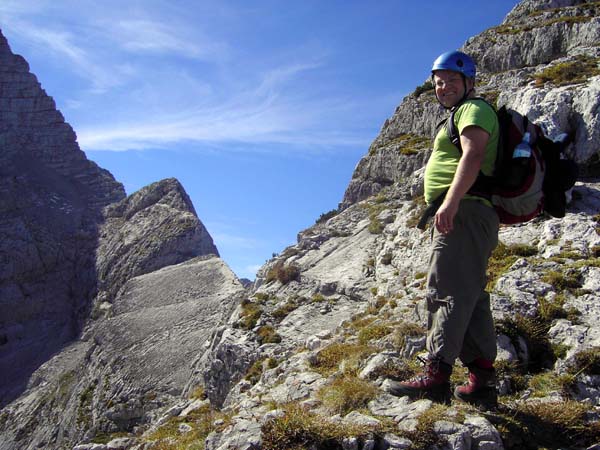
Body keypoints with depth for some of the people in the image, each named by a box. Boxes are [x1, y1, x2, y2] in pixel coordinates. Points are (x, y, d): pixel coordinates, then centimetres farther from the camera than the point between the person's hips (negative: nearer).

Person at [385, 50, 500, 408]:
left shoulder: (475, 109, 1)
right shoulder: (462, 116, 32)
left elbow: (473, 155, -18)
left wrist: (450, 201, -30)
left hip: (464, 212, -11)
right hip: (464, 215, 11)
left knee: (448, 291, -18)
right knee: (470, 298, 6)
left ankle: (436, 376, -22)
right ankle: (483, 381, 7)